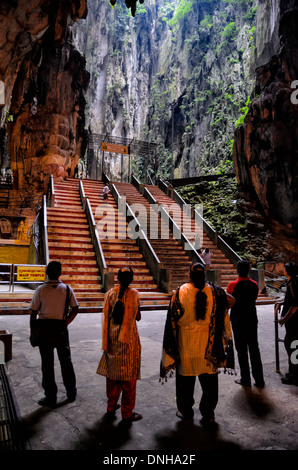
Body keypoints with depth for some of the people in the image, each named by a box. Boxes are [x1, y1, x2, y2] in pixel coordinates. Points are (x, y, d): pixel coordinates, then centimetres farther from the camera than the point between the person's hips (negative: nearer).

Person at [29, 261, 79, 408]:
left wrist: (32, 332, 2)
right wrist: (66, 323, 4)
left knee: (47, 363, 8)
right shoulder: (67, 289, -2)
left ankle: (51, 398, 15)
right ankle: (71, 393, 28)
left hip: (44, 327, -2)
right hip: (61, 329, 2)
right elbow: (75, 309, -2)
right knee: (66, 361, 16)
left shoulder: (40, 290, -7)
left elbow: (33, 313, -6)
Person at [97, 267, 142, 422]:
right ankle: (127, 413, 13)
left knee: (112, 373, 18)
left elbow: (106, 318, 2)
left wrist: (106, 343, 10)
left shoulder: (110, 293, -1)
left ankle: (111, 406, 32)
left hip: (112, 338, 4)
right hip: (129, 339, -4)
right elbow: (138, 317, -5)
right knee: (128, 376, 5)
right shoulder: (134, 294, -10)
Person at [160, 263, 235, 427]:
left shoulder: (181, 291, -10)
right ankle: (208, 416, 20)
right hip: (208, 345, 1)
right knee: (209, 381, 13)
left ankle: (186, 413, 27)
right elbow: (231, 301, -1)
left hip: (186, 344, -1)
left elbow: (174, 316, -8)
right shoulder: (213, 291, -7)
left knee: (185, 379, 15)